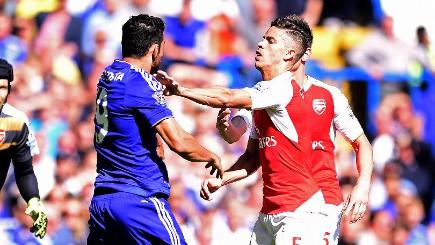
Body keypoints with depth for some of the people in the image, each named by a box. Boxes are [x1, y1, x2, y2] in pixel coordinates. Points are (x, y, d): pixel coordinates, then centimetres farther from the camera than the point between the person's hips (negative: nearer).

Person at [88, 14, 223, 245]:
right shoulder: (141, 84, -13)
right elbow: (179, 143, -16)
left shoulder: (108, 75, 10)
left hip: (101, 198, 8)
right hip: (140, 199, -8)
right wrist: (211, 157, 1)